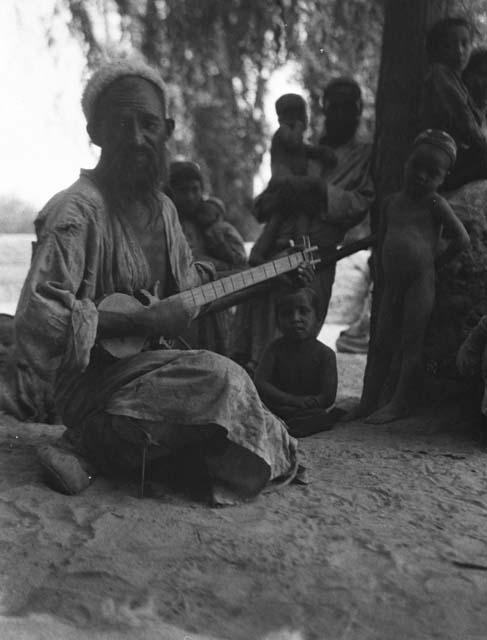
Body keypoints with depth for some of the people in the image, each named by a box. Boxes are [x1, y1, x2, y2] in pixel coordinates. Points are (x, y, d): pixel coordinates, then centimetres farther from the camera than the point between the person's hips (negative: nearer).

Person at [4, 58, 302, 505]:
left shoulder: (162, 208, 11)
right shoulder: (76, 212, -18)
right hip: (95, 384, -9)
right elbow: (36, 320, -26)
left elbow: (191, 286, 23)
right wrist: (141, 324, -24)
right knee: (220, 379, -29)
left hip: (151, 365, 10)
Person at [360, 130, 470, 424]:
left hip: (420, 282, -6)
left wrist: (435, 263, -3)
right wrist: (386, 273, 12)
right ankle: (367, 403, 13)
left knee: (411, 345, -1)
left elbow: (462, 239, -7)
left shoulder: (435, 204, -4)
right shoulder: (391, 202, 12)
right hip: (392, 283, 6)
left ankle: (400, 404, 5)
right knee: (382, 345, 7)